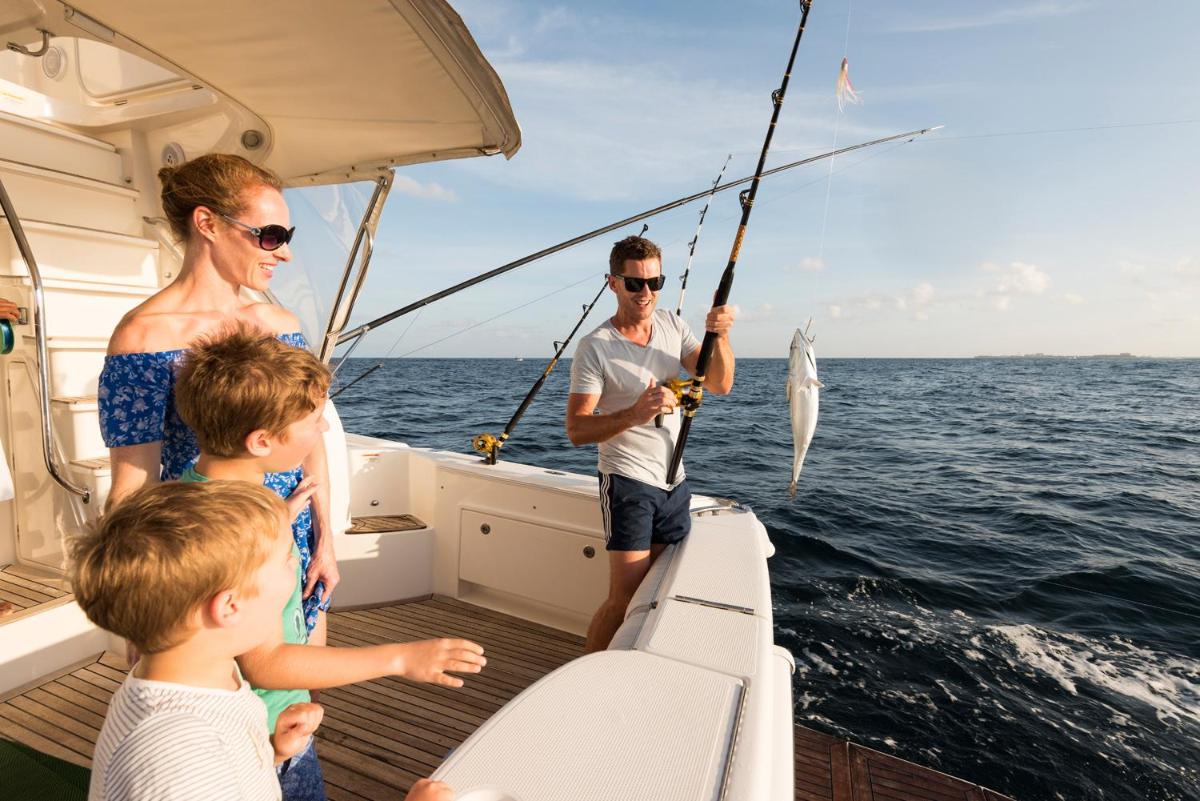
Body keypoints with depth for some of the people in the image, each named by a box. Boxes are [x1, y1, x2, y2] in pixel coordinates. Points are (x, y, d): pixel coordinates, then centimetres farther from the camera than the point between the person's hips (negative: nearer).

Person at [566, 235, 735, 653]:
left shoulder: (672, 325, 2)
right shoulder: (594, 347, -15)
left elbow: (720, 385, -3)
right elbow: (576, 429, -18)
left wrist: (719, 337, -22)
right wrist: (634, 415, -34)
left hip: (674, 480, 6)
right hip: (628, 482, -6)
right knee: (625, 597, -8)